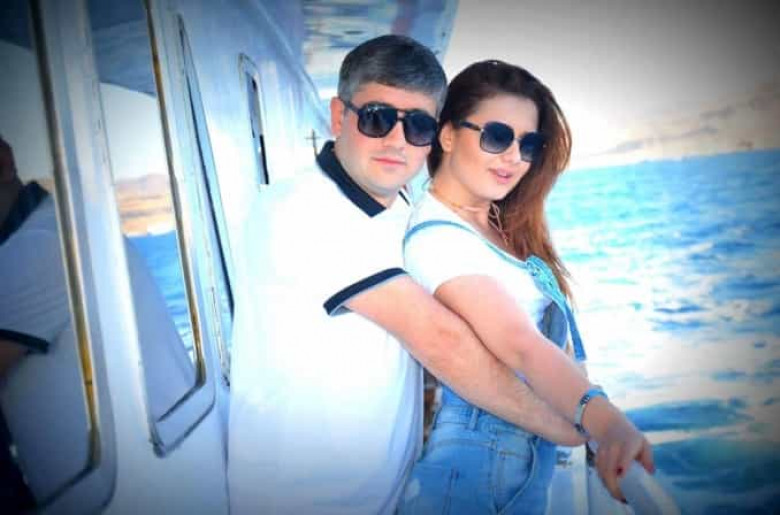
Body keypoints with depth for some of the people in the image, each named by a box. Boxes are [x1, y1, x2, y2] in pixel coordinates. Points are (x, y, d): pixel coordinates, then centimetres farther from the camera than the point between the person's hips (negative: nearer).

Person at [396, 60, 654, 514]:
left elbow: (548, 334, 3)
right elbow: (521, 345, -34)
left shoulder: (501, 227, 10)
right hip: (479, 457, -8)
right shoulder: (436, 236, -21)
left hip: (535, 454, 9)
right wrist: (606, 422, -45)